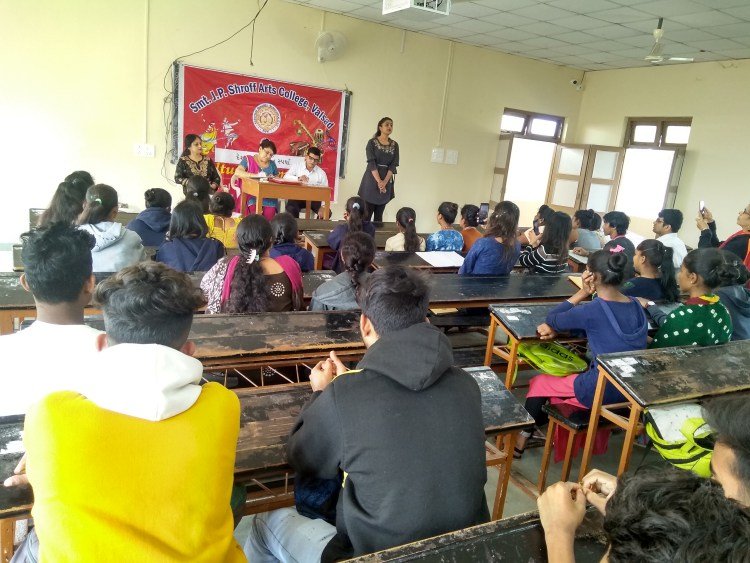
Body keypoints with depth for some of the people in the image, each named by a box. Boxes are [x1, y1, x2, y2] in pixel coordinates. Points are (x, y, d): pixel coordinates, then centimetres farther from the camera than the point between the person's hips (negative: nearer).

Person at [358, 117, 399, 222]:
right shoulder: (372, 142, -2)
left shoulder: (395, 145, 8)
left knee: (379, 215, 7)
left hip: (386, 182, 4)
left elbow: (393, 165, -1)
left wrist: (384, 182, -14)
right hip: (372, 180, -3)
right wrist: (379, 181, -20)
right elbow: (371, 163, -11)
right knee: (366, 214, -6)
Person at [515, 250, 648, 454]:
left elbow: (551, 319, -2)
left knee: (538, 383, 17)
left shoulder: (592, 310, -19)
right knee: (558, 377, 29)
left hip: (600, 391, -7)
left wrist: (583, 293, -4)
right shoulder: (635, 305, 4)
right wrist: (557, 329, -1)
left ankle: (520, 441, 30)